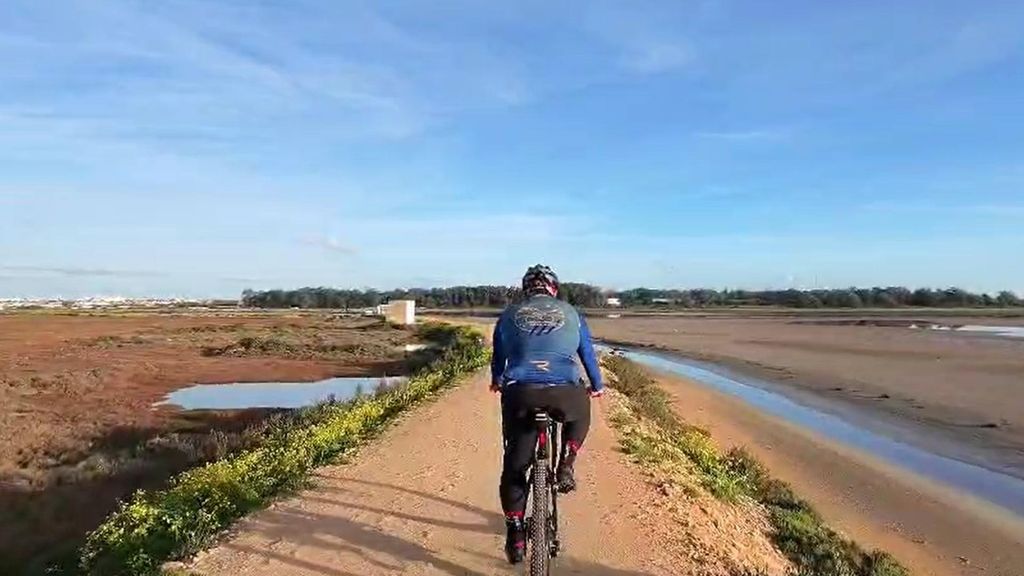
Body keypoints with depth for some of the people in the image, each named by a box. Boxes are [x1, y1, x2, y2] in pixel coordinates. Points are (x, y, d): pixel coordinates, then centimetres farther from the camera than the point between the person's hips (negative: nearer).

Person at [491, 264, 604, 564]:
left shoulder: (509, 314, 19)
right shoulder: (571, 313, 18)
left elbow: (497, 356, 30)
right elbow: (588, 354, 27)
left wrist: (496, 382, 51)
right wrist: (597, 386, 45)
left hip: (519, 393, 1)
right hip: (564, 392, 0)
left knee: (514, 466, 15)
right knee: (580, 416, 36)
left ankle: (516, 538, 20)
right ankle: (565, 466, 18)